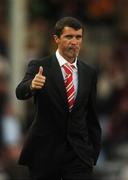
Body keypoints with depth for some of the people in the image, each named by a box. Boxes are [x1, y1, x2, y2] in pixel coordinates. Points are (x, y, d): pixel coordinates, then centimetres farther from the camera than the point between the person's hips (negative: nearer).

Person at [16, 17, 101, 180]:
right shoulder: (39, 67, -3)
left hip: (79, 154, 2)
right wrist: (32, 85, -43)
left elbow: (91, 116, 14)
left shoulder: (89, 73, 8)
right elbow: (20, 93, -20)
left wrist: (94, 152, 12)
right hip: (45, 152, -2)